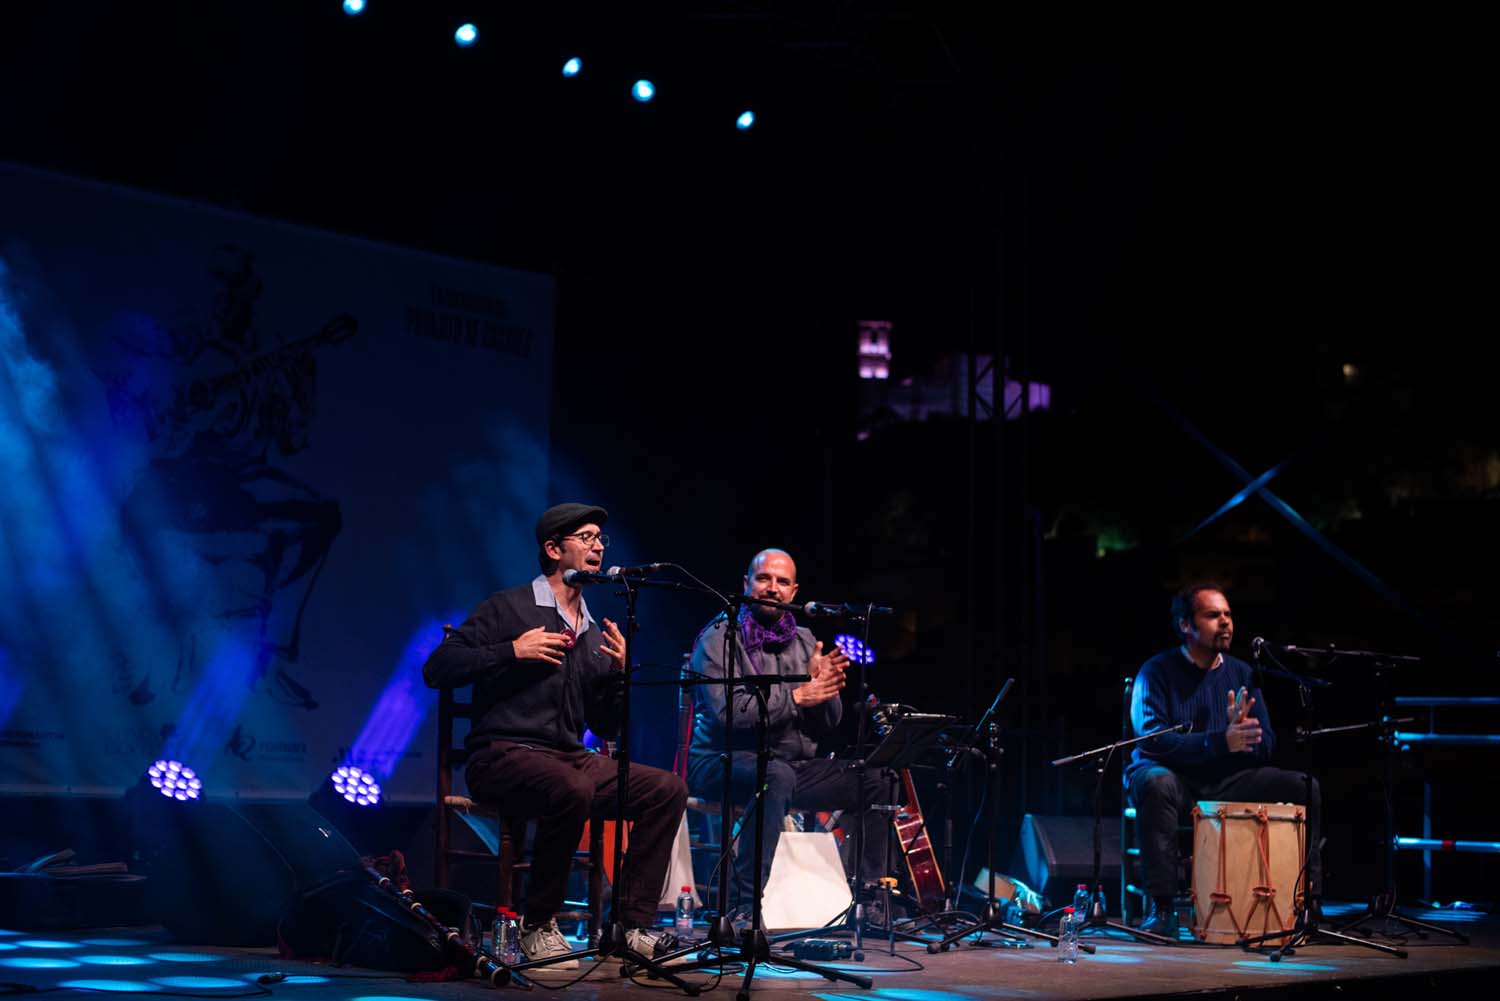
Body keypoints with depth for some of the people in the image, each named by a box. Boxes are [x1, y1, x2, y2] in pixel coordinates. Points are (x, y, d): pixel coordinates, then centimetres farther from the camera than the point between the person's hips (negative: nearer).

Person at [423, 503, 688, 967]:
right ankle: (537, 924, -19)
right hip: (504, 755, -7)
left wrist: (620, 674, 2)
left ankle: (633, 923, -9)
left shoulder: (595, 635, 19)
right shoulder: (508, 608, 1)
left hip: (571, 758, 7)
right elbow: (437, 669, -8)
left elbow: (605, 726, 19)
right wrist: (512, 651, -14)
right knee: (572, 789, -37)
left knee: (667, 789, -11)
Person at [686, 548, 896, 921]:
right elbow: (728, 711, -21)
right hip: (725, 762, -7)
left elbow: (828, 726, 11)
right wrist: (797, 696, -18)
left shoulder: (804, 642, 13)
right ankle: (746, 903, -37)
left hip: (793, 766, 7)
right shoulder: (720, 637, -6)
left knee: (875, 779, -7)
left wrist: (824, 684, -10)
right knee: (777, 775, -38)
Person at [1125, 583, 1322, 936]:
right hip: (1175, 779, -5)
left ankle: (1307, 897, -5)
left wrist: (1240, 731, -20)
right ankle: (1161, 907, -33)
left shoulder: (1242, 673, 9)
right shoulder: (1157, 672, -6)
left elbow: (1266, 744, 5)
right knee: (1154, 782, -38)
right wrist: (1220, 742, -33)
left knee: (1304, 786, -13)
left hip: (1225, 782, 5)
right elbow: (1152, 738, -20)